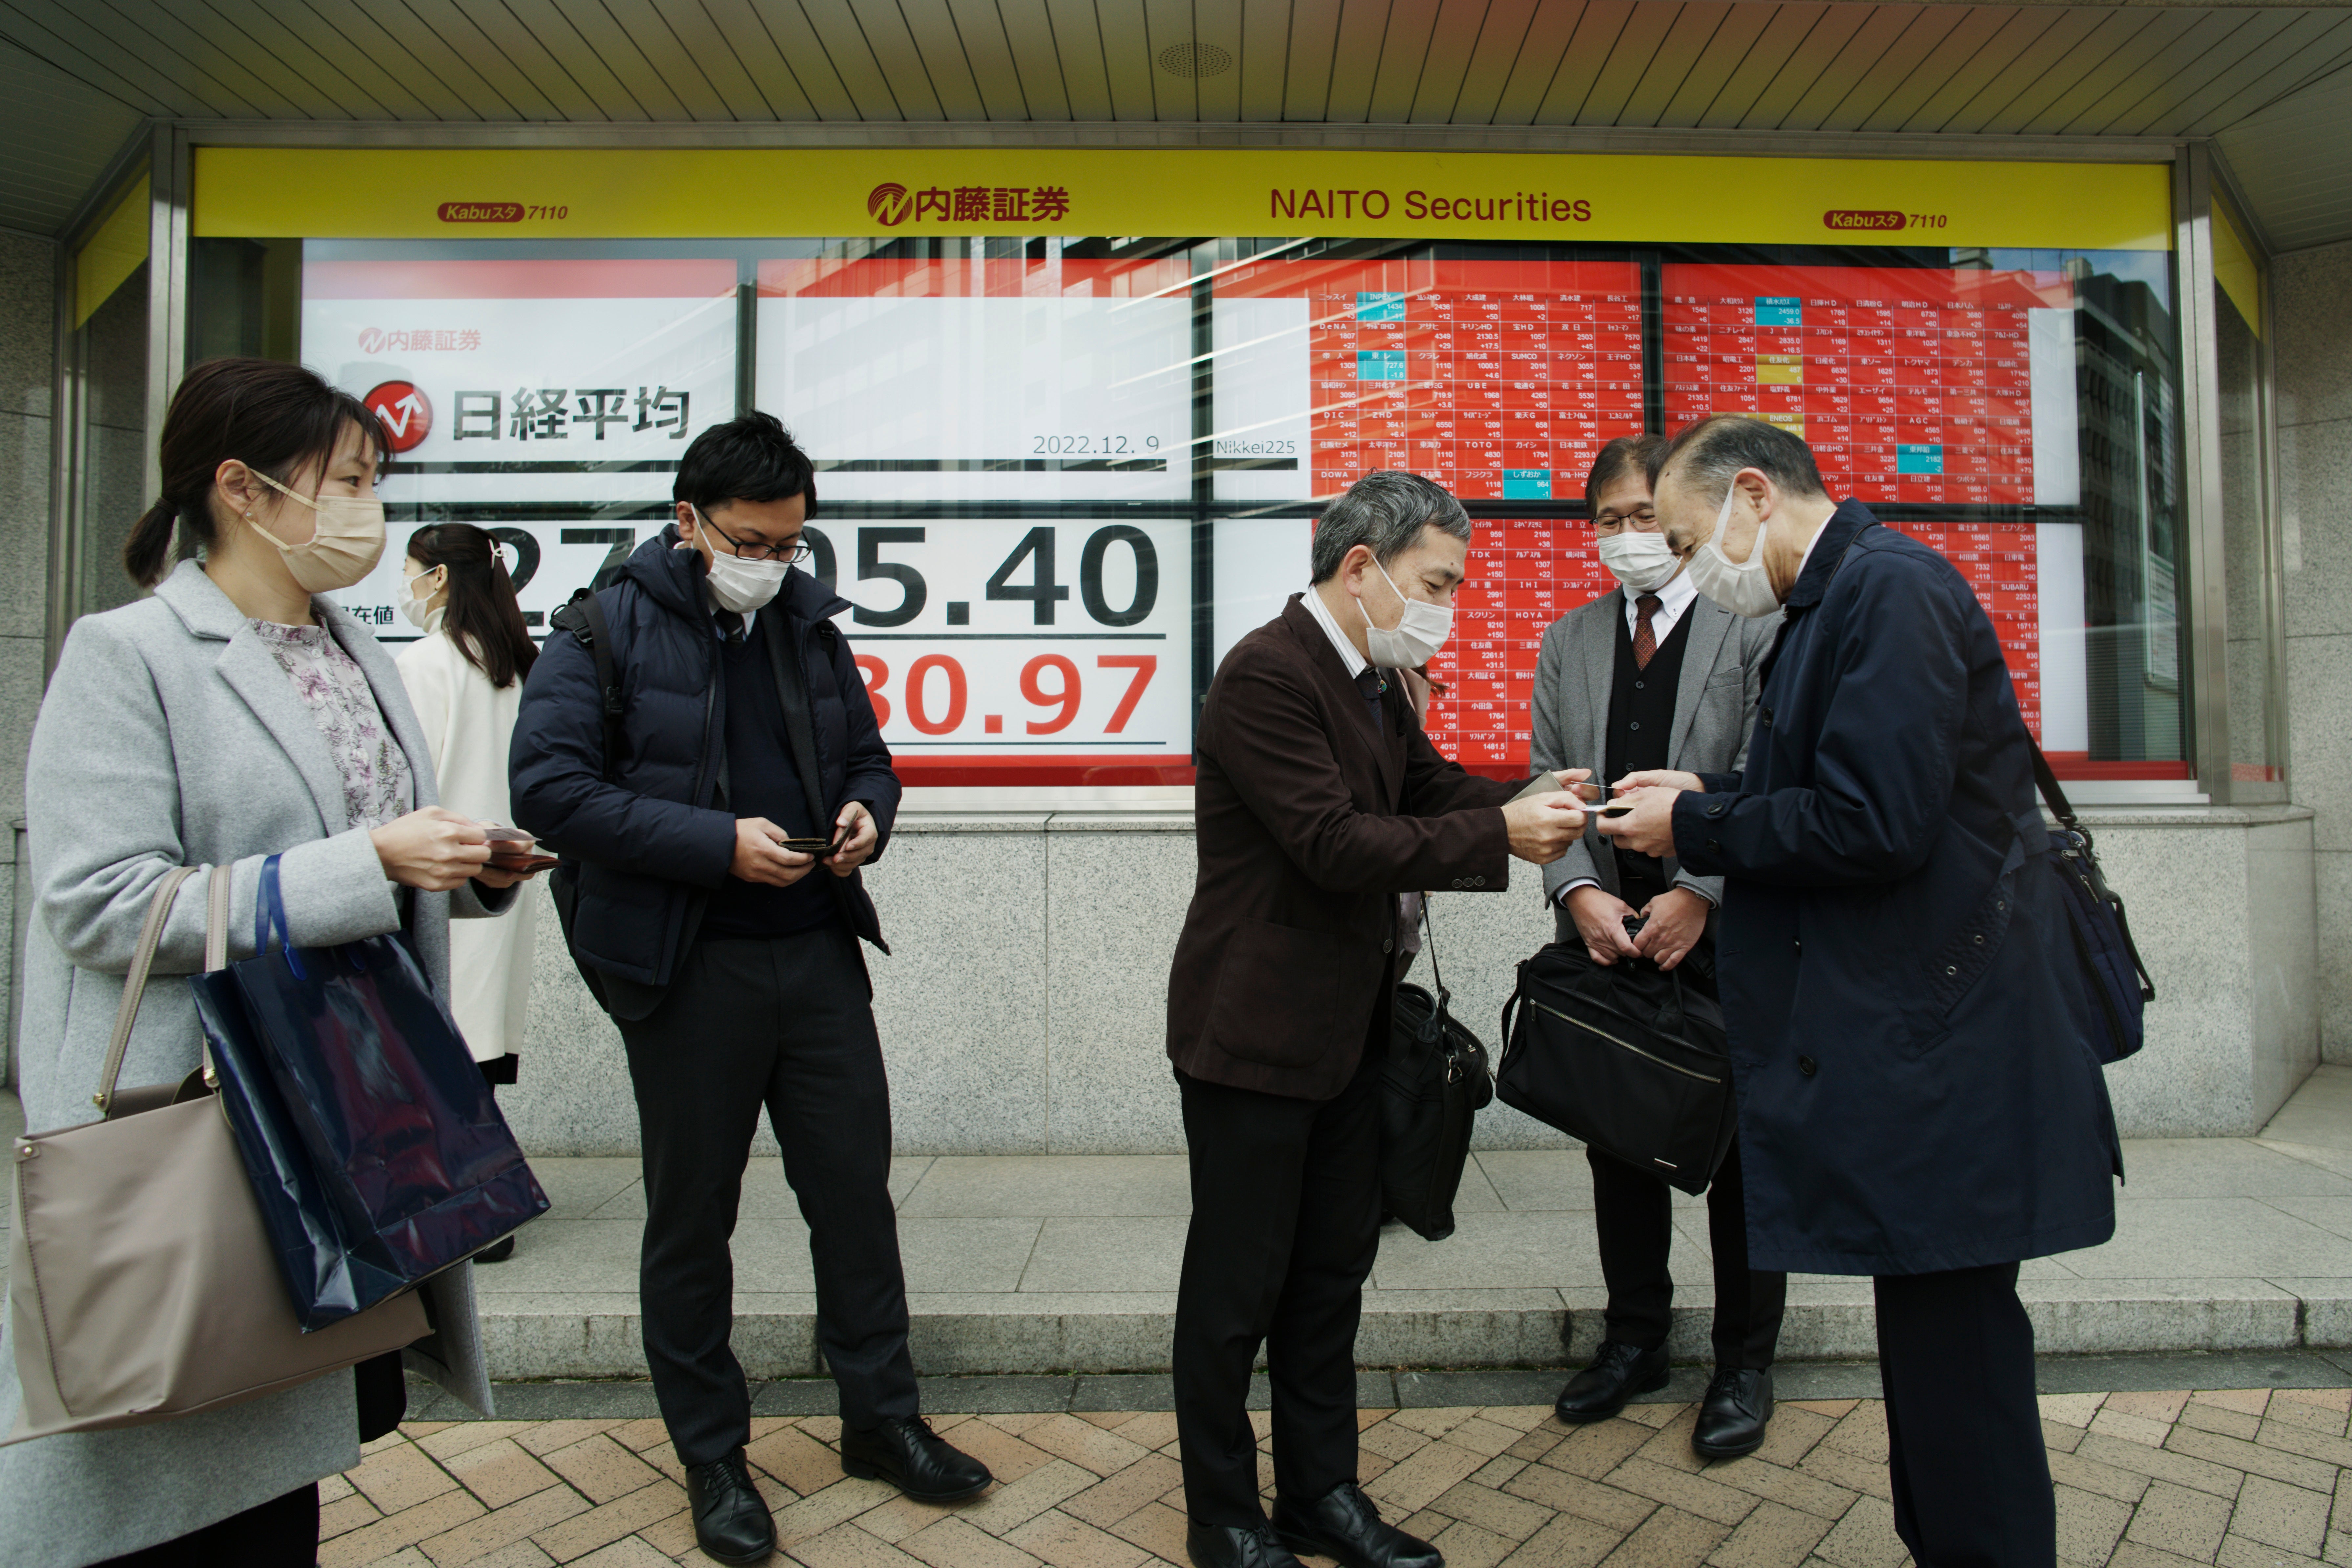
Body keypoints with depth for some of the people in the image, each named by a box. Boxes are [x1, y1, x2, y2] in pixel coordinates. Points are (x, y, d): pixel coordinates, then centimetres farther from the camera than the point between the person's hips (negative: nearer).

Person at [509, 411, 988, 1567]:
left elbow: (866, 756, 18)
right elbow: (549, 787, -15)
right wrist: (718, 843, -23)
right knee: (692, 1219, 11)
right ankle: (712, 1457, 31)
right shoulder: (610, 627, -6)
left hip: (819, 953, 5)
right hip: (687, 971, -4)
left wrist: (867, 812, -5)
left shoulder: (808, 624, 10)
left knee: (856, 1190, 12)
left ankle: (881, 1419, 31)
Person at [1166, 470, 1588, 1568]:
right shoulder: (1267, 674, -20)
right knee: (1237, 1286, 7)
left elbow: (1429, 789, 12)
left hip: (1344, 1025, 10)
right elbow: (1339, 846, -25)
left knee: (1331, 1272, 19)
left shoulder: (1373, 678, 11)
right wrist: (1502, 839, -22)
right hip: (1255, 1031, -9)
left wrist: (1527, 804, -6)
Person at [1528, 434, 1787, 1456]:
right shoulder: (1567, 643, 10)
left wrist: (1699, 895, -19)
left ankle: (1744, 1363, 28)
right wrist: (1581, 892, -10)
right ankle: (1635, 1341, 33)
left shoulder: (1760, 628, -3)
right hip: (1605, 936, 4)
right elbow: (1549, 787, 4)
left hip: (1723, 937, -4)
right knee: (1618, 1146, 14)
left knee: (1741, 1152, 10)